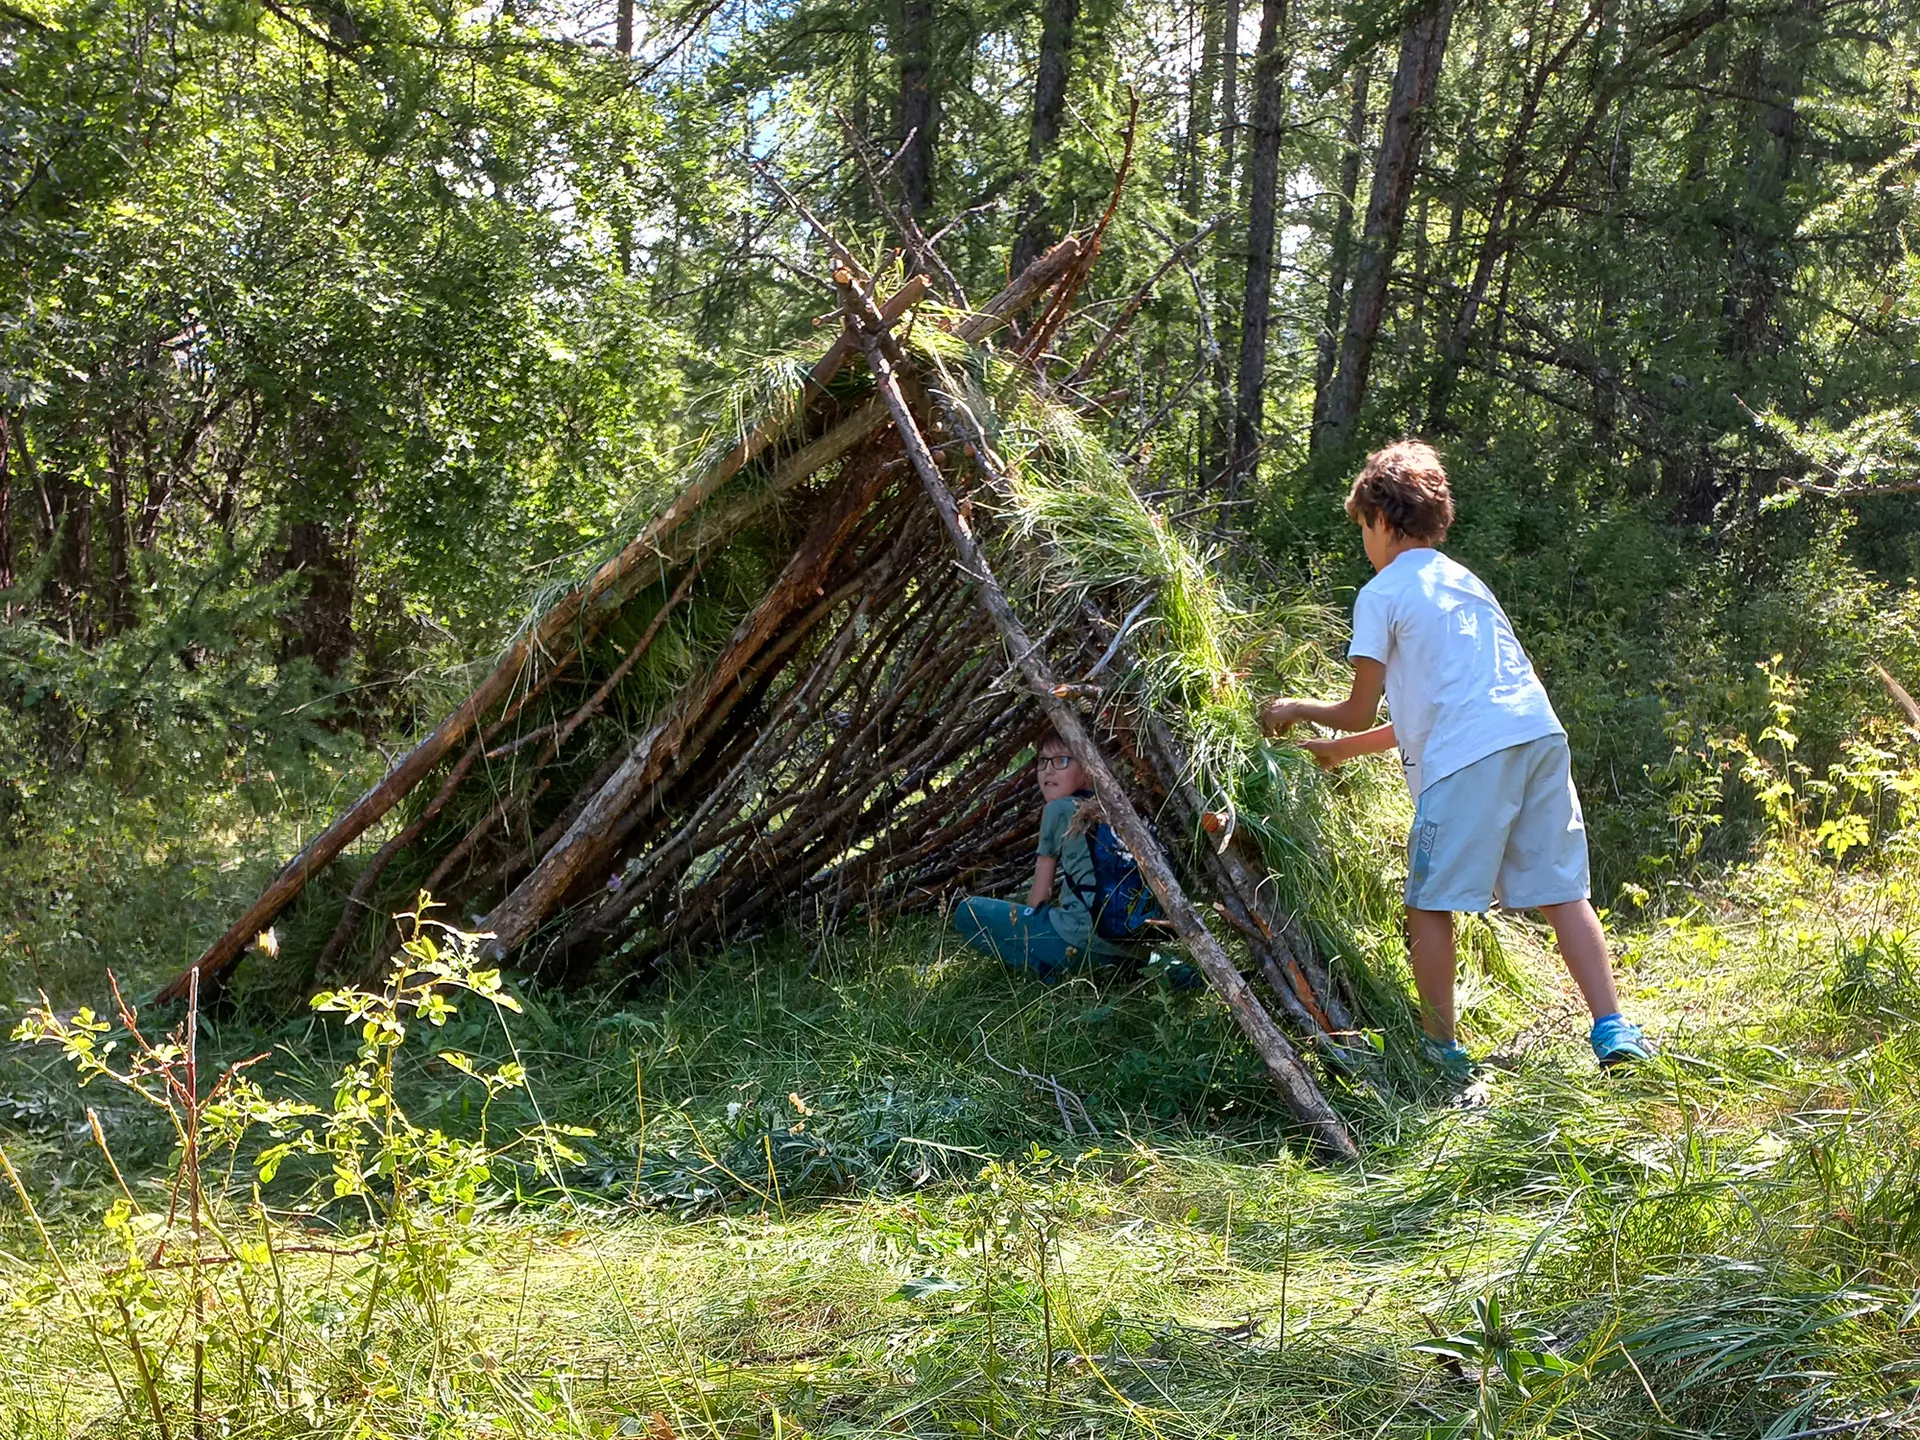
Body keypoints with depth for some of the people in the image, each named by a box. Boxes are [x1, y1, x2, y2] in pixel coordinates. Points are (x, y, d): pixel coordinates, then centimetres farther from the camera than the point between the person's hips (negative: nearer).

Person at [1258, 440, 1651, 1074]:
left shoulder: (1382, 594, 7)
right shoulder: (1465, 581, 29)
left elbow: (1359, 712, 6)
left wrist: (1297, 709, 25)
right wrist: (1341, 749, 39)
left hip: (1468, 757, -7)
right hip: (1540, 736, 7)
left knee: (1431, 904, 3)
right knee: (1561, 892, 8)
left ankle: (1441, 1049, 7)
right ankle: (1613, 1030, 0)